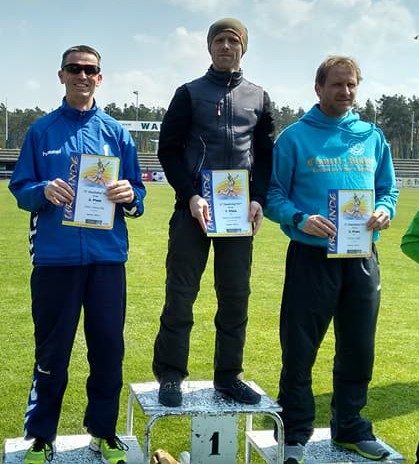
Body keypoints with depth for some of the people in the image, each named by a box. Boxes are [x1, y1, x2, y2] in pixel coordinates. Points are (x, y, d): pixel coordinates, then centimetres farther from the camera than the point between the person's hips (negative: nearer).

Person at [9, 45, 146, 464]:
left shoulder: (116, 133, 9)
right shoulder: (41, 131, 7)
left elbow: (136, 193, 10)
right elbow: (20, 189, 5)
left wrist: (129, 195, -13)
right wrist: (44, 191, -16)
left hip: (107, 256, 1)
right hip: (55, 256, -1)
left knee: (108, 348, 6)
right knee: (51, 351, 6)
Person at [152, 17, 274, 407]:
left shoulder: (258, 98, 14)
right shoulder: (189, 93, 6)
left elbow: (266, 155, 13)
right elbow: (168, 149, 1)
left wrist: (258, 199, -3)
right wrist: (190, 195, -11)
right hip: (193, 209, -2)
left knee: (236, 297, 5)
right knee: (180, 294, -1)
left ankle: (229, 375, 17)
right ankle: (170, 375, 9)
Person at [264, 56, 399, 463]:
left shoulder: (372, 137, 10)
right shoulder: (294, 137, -2)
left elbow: (388, 189, 14)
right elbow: (274, 196, -4)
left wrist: (384, 210, -8)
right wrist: (300, 219, -21)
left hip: (362, 258, 4)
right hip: (311, 256, -4)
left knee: (359, 348, 13)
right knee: (300, 349, 3)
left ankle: (349, 427, 30)